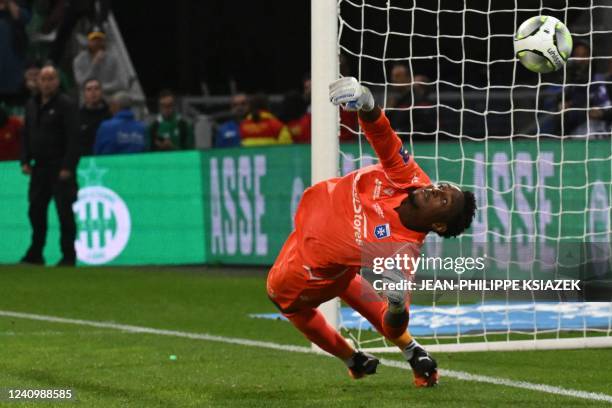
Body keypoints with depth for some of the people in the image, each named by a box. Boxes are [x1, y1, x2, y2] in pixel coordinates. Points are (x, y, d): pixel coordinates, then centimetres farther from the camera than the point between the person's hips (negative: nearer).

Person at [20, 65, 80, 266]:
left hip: (60, 167, -7)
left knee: (65, 212, -5)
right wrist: (25, 161, 8)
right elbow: (27, 135, 20)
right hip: (40, 167, 7)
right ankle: (35, 254, 15)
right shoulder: (32, 105, 14)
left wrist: (67, 167, -17)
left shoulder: (66, 104, -7)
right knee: (36, 210, 7)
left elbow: (73, 138, -12)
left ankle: (68, 255, -1)